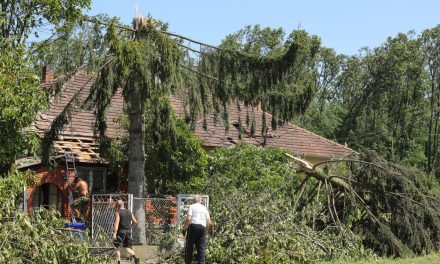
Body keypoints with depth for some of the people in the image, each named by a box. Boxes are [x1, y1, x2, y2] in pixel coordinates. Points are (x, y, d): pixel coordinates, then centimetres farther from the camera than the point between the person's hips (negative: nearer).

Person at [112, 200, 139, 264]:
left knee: (117, 247, 8)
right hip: (128, 232, 6)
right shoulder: (129, 212, 12)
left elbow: (116, 223, -19)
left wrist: (114, 233, -25)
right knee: (127, 248, 10)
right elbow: (135, 222, 13)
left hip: (121, 231, -6)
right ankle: (135, 257, -14)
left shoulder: (118, 212, -7)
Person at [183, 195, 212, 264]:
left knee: (189, 247, 3)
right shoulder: (204, 208, 18)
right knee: (201, 248, 4)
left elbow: (188, 218, -9)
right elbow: (209, 222, 13)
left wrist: (184, 226, 4)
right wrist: (206, 230, 27)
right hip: (202, 227, 3)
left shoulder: (192, 206, 6)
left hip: (193, 226, -3)